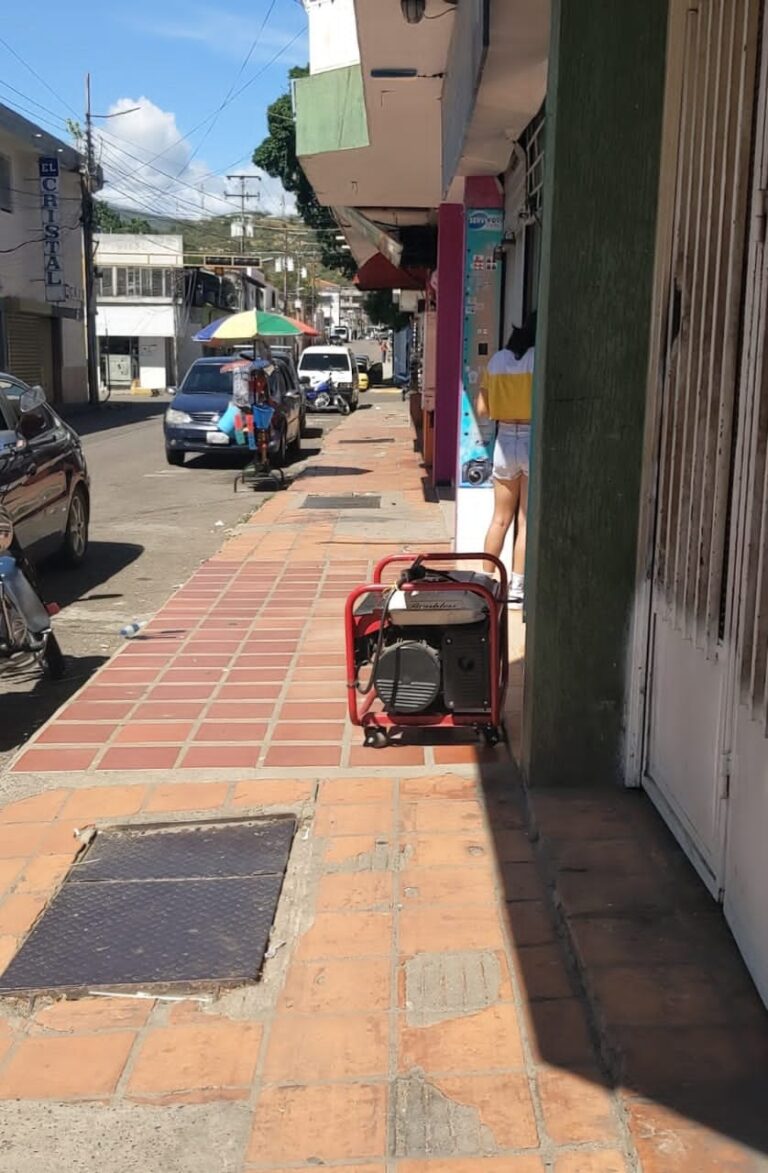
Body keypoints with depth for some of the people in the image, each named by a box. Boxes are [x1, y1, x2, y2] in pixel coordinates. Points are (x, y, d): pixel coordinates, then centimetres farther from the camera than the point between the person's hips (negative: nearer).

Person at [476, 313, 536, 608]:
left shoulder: (497, 360, 5)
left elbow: (482, 410, 7)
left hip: (505, 440, 5)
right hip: (532, 439, -4)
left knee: (500, 519, 15)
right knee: (526, 522, 2)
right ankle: (516, 590, 4)